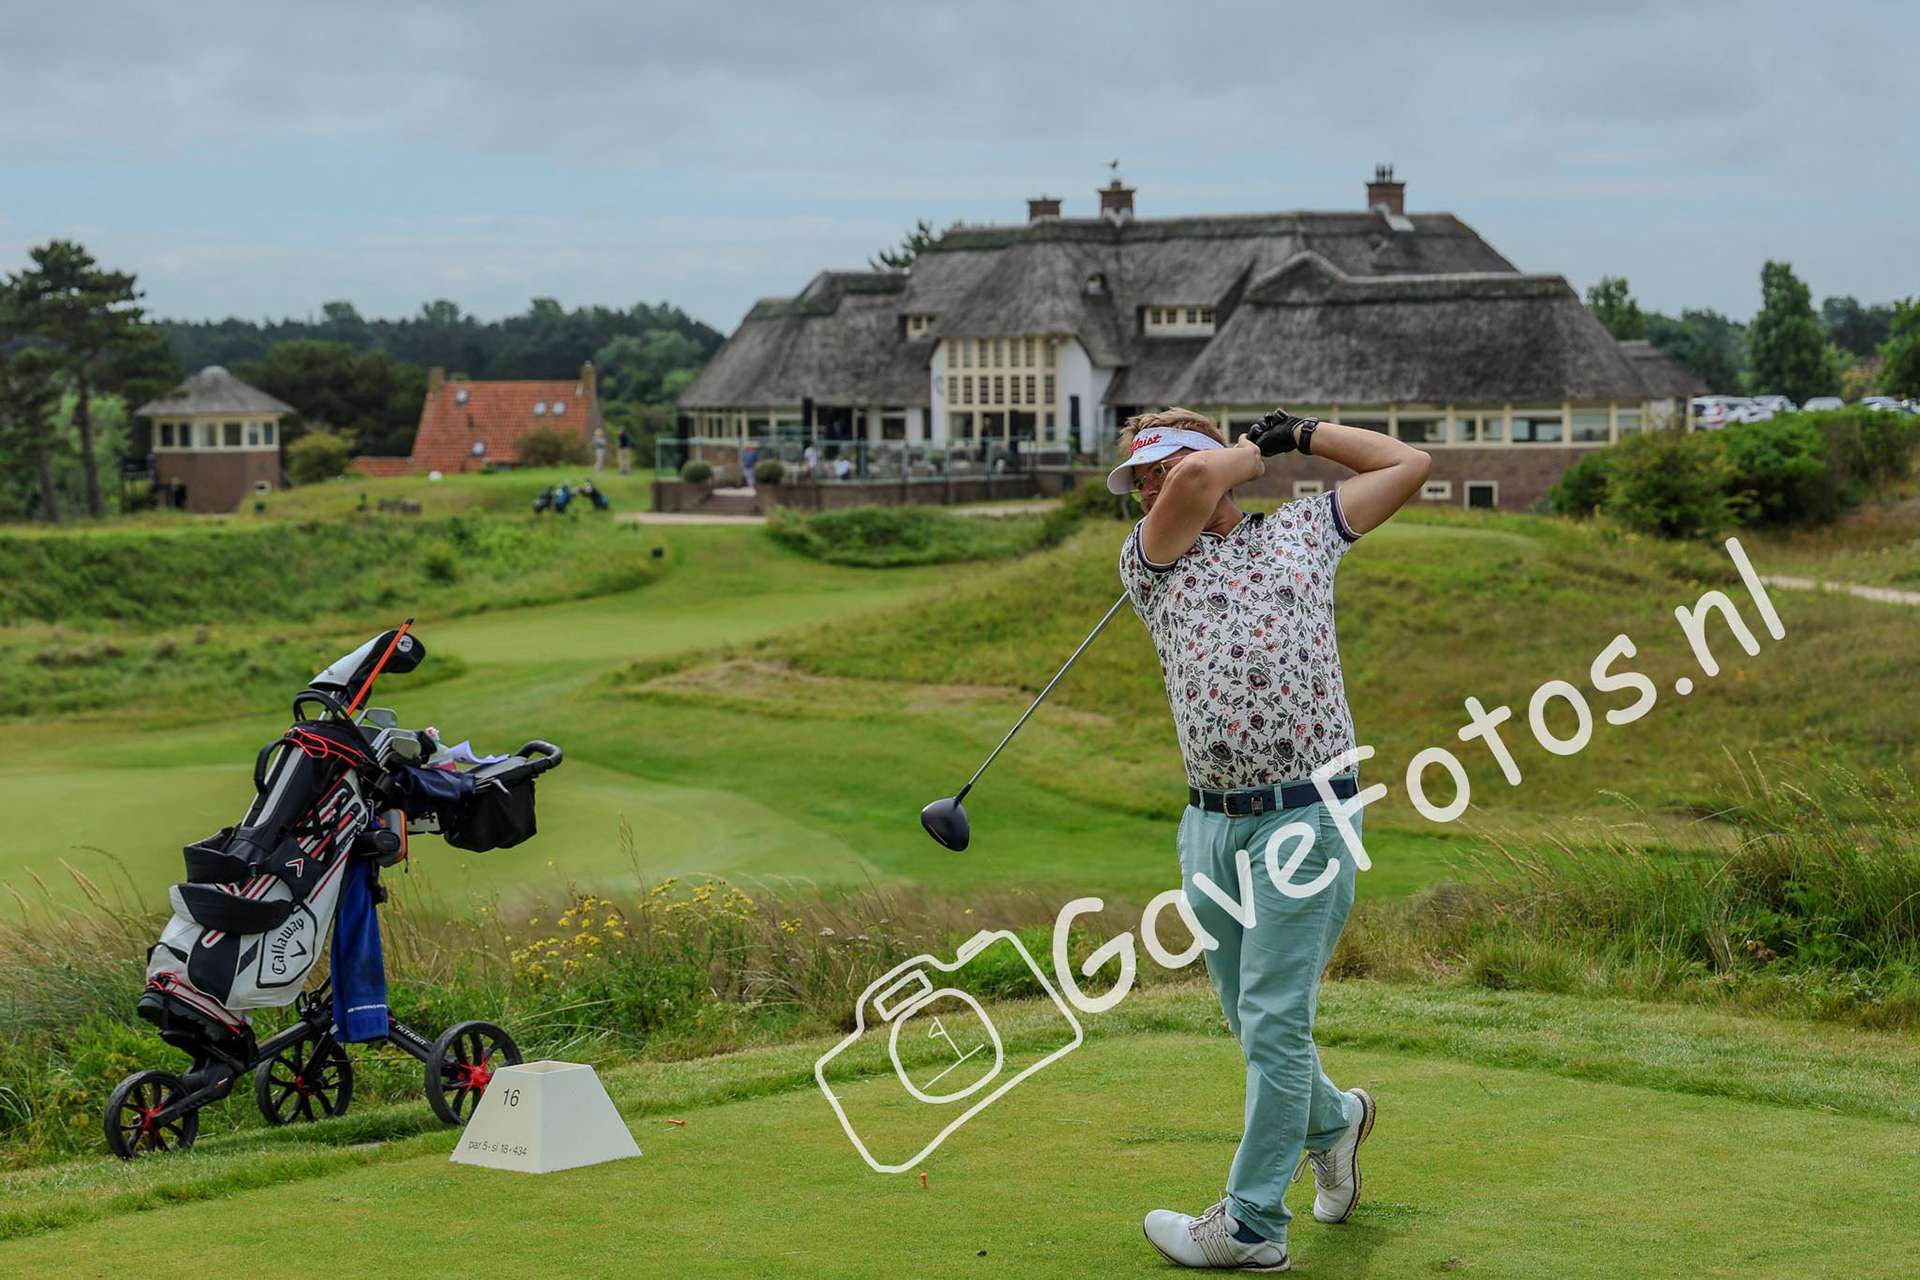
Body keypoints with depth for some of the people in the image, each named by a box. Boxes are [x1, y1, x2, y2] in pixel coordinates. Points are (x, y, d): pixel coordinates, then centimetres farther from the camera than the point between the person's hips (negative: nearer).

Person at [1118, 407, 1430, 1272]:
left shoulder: (1301, 531, 12)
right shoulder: (1149, 562, 8)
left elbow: (1409, 465, 19)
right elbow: (1200, 476, -10)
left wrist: (1299, 433, 18)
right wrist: (1254, 450, 8)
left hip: (1305, 818, -3)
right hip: (1210, 821, 3)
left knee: (1274, 1022, -6)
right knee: (1252, 1018, 13)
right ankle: (1331, 1120, 42)